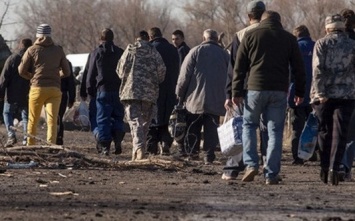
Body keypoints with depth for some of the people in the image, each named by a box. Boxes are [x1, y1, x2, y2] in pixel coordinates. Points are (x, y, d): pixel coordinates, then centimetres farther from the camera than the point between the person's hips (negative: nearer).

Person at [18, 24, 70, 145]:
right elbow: (66, 72, 12)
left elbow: (21, 71, -1)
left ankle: (30, 145, 13)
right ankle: (51, 144, -17)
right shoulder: (58, 50, 8)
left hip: (37, 88, -1)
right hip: (54, 89, 1)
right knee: (52, 120, -4)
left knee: (33, 120, 10)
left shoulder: (32, 50, 2)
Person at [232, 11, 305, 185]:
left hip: (255, 88, -1)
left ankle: (251, 164, -1)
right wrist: (300, 92, 16)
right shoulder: (289, 39, 10)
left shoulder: (250, 35, 5)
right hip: (279, 92, 1)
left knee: (249, 125, 16)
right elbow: (299, 68, 9)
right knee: (275, 131, 4)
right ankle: (271, 175, -1)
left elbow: (239, 67, 2)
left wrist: (236, 92, 3)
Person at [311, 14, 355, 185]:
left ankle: (324, 167, 15)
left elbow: (318, 69, -9)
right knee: (340, 133, -1)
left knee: (324, 131, 12)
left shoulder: (321, 43, 1)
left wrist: (320, 93, -11)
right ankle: (334, 168, -13)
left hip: (324, 95, 0)